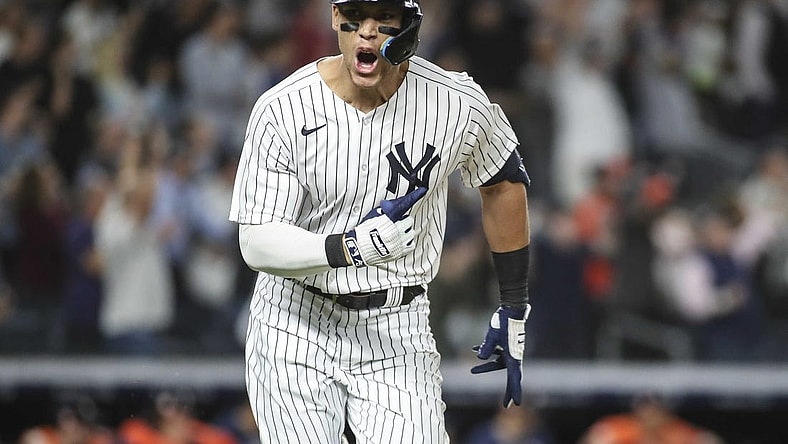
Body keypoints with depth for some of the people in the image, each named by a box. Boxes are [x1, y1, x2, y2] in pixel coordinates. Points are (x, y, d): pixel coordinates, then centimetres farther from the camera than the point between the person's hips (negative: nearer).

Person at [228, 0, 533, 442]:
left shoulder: (458, 104, -11)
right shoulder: (283, 110, -15)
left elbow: (504, 186, 8)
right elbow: (257, 244, -17)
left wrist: (514, 313, 10)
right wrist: (350, 248, -36)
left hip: (398, 334, 0)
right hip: (296, 325, 0)